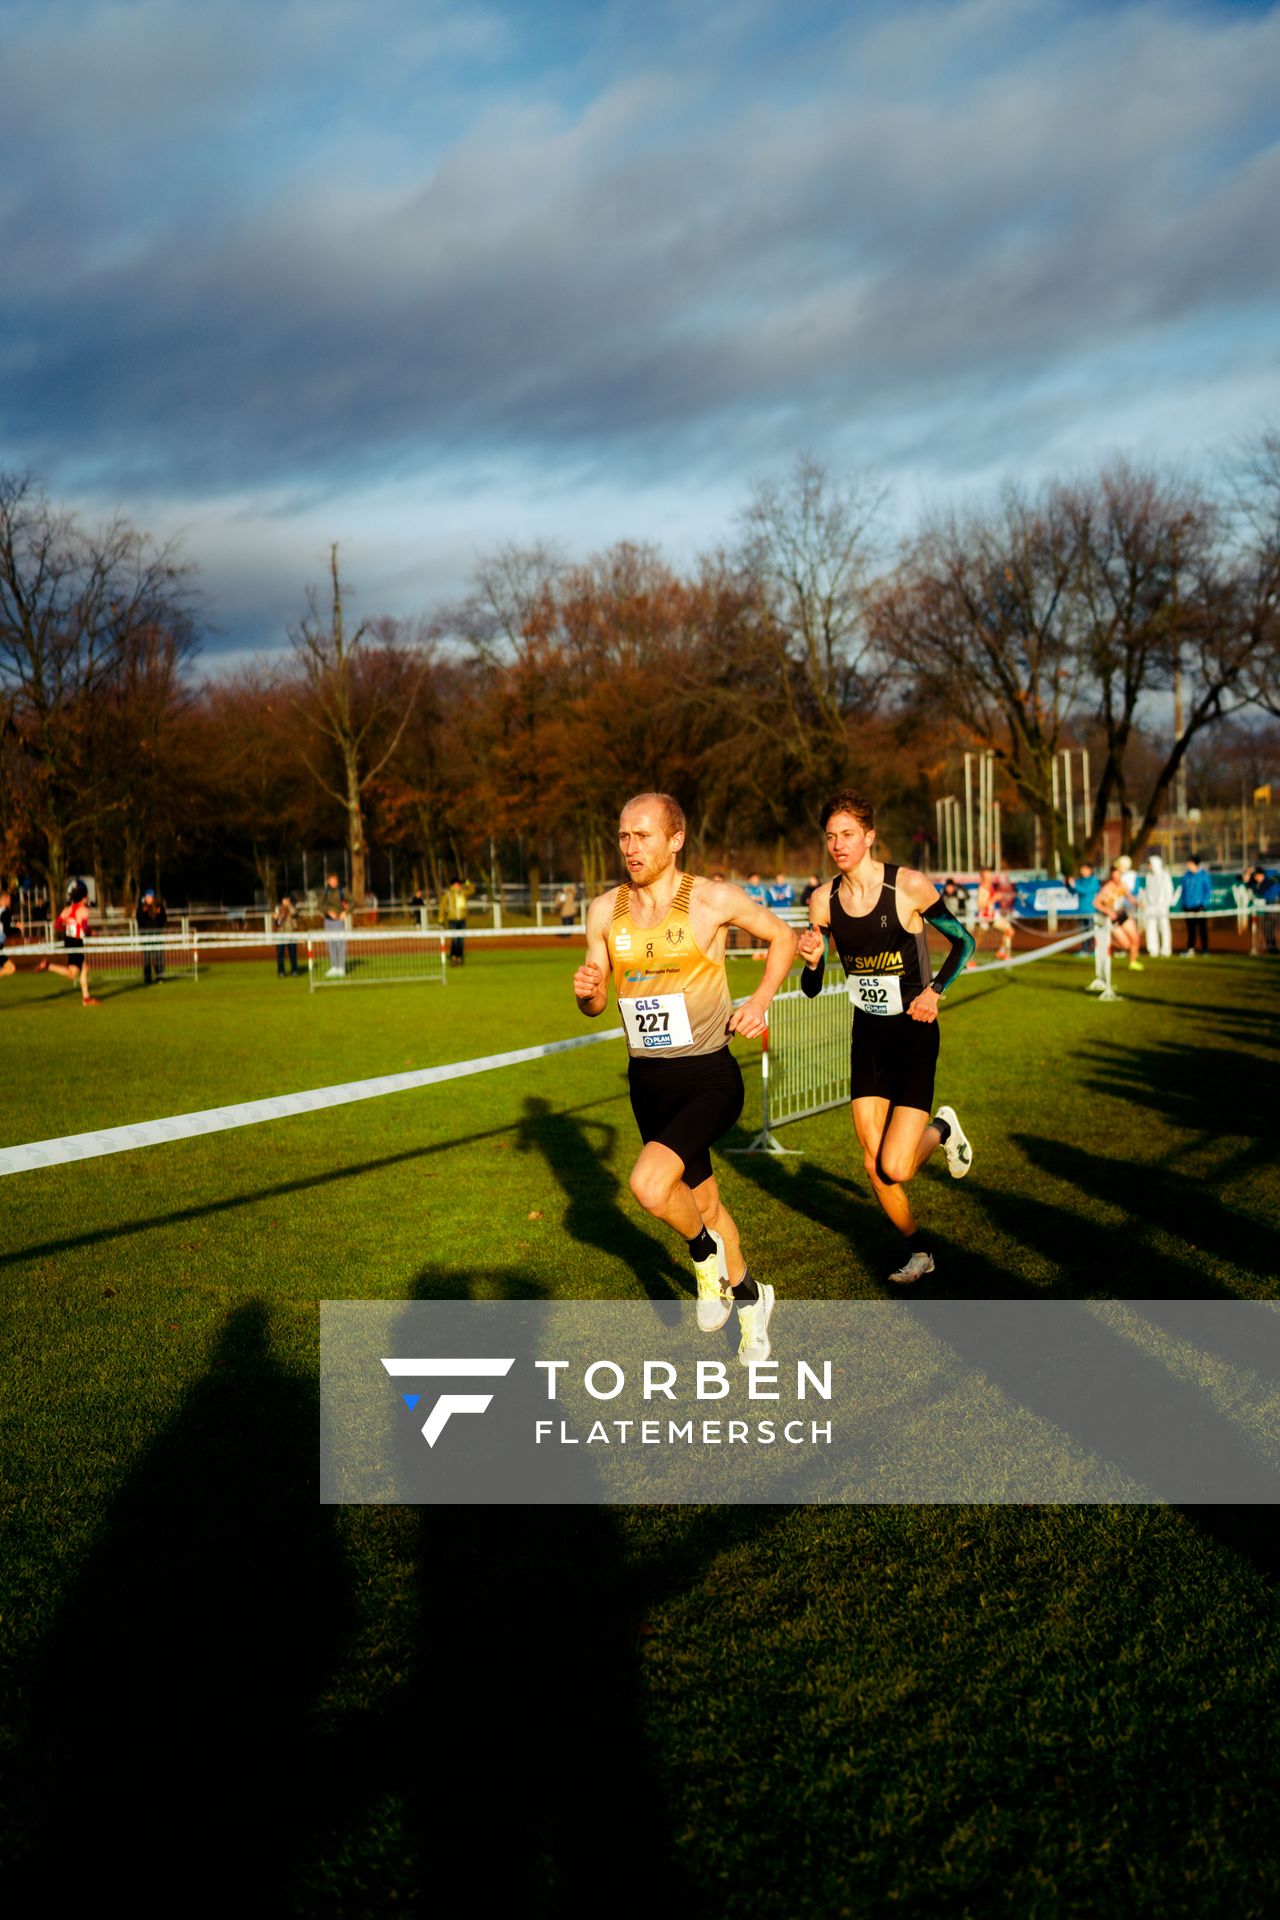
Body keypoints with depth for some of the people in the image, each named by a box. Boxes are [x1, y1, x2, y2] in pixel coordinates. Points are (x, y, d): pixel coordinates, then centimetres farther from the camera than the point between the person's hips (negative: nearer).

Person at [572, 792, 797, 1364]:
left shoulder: (713, 899, -11)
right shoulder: (605, 910, 0)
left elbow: (781, 937, 5)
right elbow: (595, 1005, 10)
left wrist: (760, 1001, -8)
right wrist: (586, 992, -14)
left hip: (709, 1076, -5)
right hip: (647, 1079, 5)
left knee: (649, 1185, -25)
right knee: (703, 1202, 18)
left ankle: (704, 1250, 7)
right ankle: (748, 1296, 43)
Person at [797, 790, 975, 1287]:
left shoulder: (910, 886, -15)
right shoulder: (824, 901, -3)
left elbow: (963, 941, 0)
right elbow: (811, 989, 3)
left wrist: (936, 990, -14)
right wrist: (812, 960, -18)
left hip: (913, 1034, -4)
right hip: (867, 1037, 4)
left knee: (894, 1168, -11)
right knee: (873, 1163, 3)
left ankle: (941, 1130, 23)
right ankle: (916, 1249, 28)